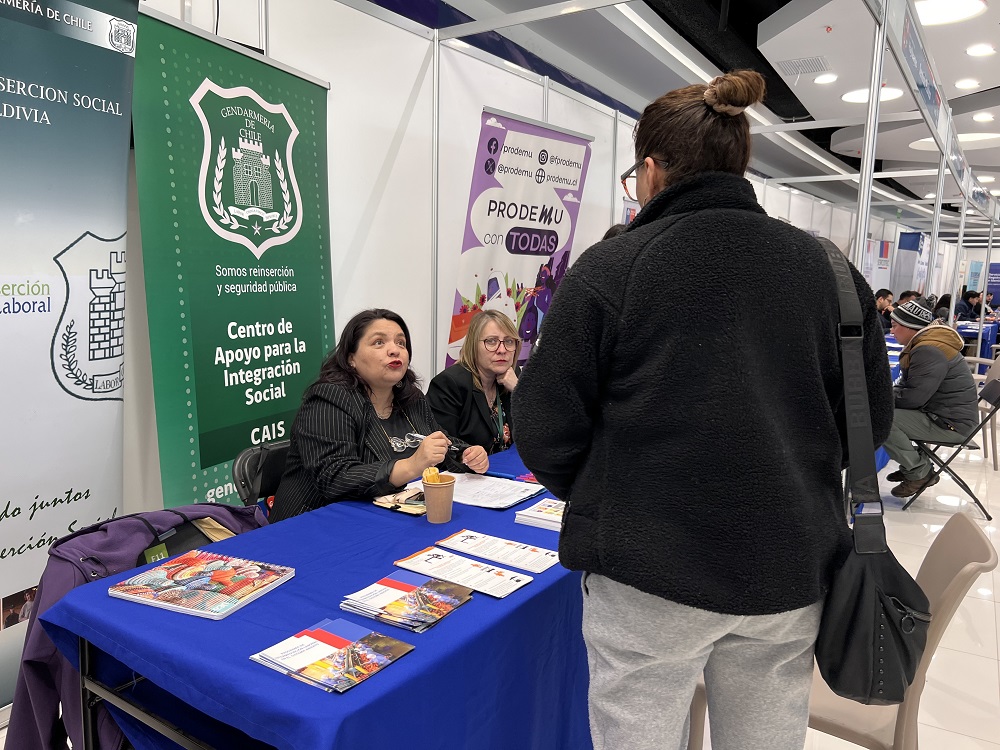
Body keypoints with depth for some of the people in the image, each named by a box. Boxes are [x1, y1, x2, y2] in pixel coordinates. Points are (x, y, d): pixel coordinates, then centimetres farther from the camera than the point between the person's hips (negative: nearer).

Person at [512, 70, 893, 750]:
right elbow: (872, 415, 7)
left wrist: (596, 495, 9)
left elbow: (546, 427, -11)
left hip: (651, 571, -4)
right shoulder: (826, 269, 1)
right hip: (794, 572, 4)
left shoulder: (610, 267, -11)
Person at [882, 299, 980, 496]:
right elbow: (907, 386, 15)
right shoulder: (923, 344, 11)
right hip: (939, 413, 11)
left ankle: (920, 473, -6)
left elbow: (913, 398, -25)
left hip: (951, 423, -11)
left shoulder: (929, 351, -23)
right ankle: (912, 465, 17)